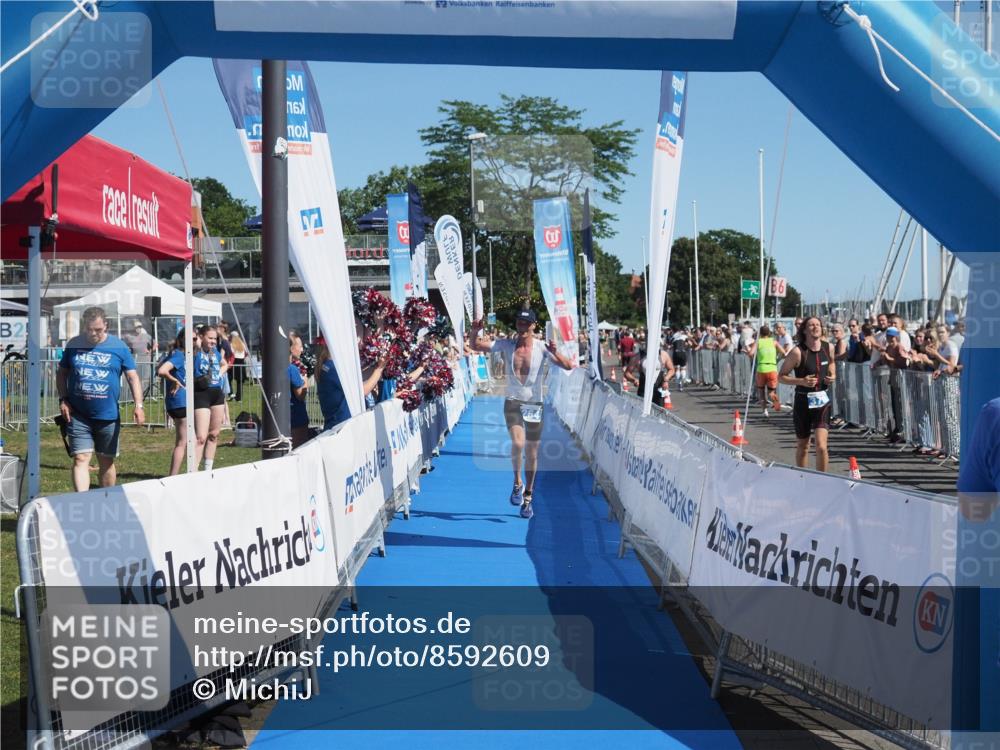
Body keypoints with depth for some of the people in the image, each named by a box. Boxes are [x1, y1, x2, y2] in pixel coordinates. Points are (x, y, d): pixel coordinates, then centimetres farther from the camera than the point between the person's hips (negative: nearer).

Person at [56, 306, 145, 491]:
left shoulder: (119, 347, -1)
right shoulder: (74, 345, 3)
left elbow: (133, 377, -1)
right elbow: (62, 373, 12)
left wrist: (138, 404, -13)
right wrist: (63, 399, -1)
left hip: (108, 415, 0)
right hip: (78, 416, 0)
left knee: (106, 462, 11)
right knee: (81, 460, -9)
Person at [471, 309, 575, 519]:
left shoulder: (541, 348, -7)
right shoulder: (507, 345, -1)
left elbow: (567, 366, -13)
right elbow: (477, 346, 3)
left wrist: (555, 352, -32)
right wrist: (476, 333, -18)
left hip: (534, 405, 0)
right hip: (513, 402, 0)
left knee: (532, 454, 6)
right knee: (517, 443, -23)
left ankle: (527, 498, 24)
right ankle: (517, 482, 3)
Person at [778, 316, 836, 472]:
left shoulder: (828, 348, 1)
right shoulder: (798, 352, -11)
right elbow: (781, 377, -6)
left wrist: (832, 378, 0)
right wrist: (801, 381, -20)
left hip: (822, 401, 2)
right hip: (803, 401, -2)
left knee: (821, 446, -13)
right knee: (802, 446, 12)